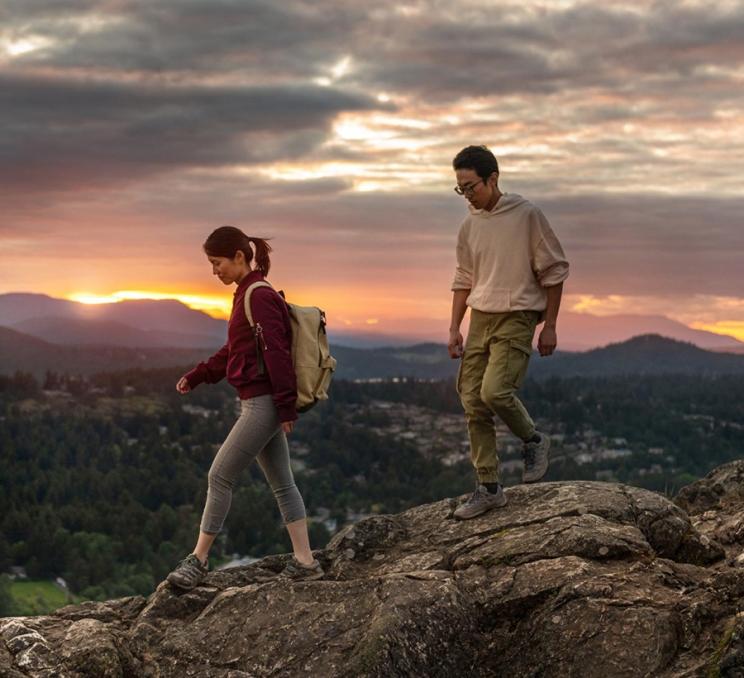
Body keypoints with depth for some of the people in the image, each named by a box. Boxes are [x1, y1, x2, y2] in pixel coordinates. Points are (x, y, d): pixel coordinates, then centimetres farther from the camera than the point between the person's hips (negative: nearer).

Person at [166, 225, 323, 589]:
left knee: (220, 476, -4)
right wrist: (196, 376, 14)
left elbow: (277, 354, -19)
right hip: (257, 404, 10)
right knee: (281, 482, 10)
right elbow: (233, 352, 22)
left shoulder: (260, 297, -15)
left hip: (263, 404, -10)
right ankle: (304, 562, 14)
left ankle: (198, 559, 5)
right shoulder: (246, 295, 14)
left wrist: (285, 408, -20)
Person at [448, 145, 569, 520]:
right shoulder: (469, 226, 9)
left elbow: (554, 271, -5)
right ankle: (488, 488, 10)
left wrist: (549, 326, -6)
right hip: (480, 320, 6)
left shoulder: (527, 215, -8)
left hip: (516, 319, -6)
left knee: (494, 391, -23)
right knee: (473, 404, 1)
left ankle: (533, 440, 6)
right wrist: (454, 329, 11)